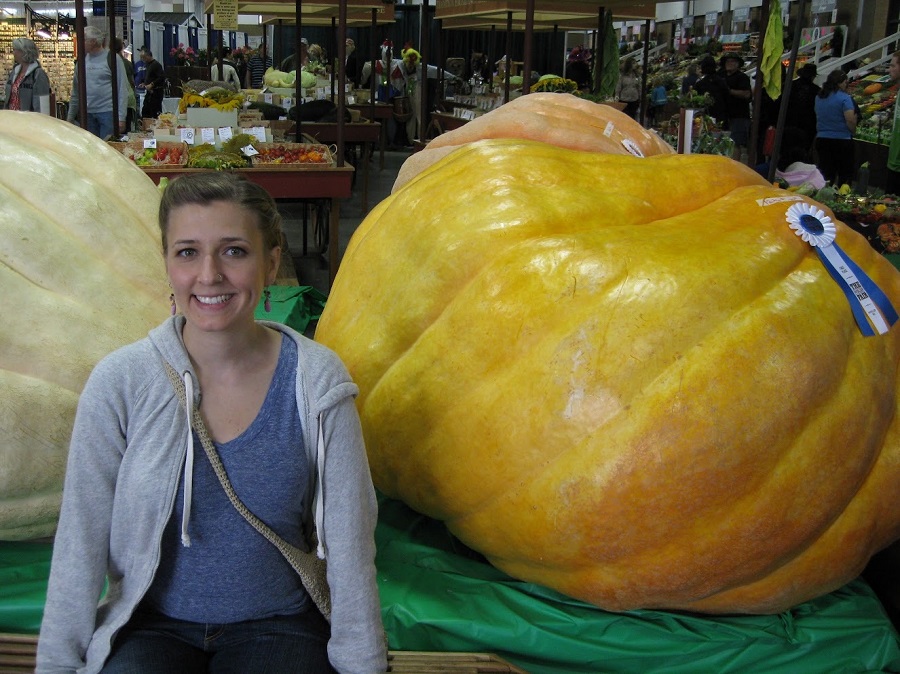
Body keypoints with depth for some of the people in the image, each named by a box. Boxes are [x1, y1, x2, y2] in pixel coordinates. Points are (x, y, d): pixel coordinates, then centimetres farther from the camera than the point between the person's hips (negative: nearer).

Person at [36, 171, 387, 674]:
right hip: (151, 628, 0)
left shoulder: (317, 382, -10)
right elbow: (81, 543, -3)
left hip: (278, 627, 0)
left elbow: (349, 543, -6)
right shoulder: (120, 382, -10)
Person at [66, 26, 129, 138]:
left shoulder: (111, 58, -4)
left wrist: (121, 117, -14)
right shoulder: (83, 60, 11)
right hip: (87, 113, 5)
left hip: (108, 112, -5)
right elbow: (76, 90, 16)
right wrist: (70, 116, 13)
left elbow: (122, 89, -7)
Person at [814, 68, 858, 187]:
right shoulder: (844, 98, -12)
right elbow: (850, 120, -16)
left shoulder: (819, 97, 7)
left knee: (826, 175, 11)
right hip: (842, 140, -6)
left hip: (821, 139, 6)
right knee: (845, 176, 4)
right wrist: (852, 131, 1)